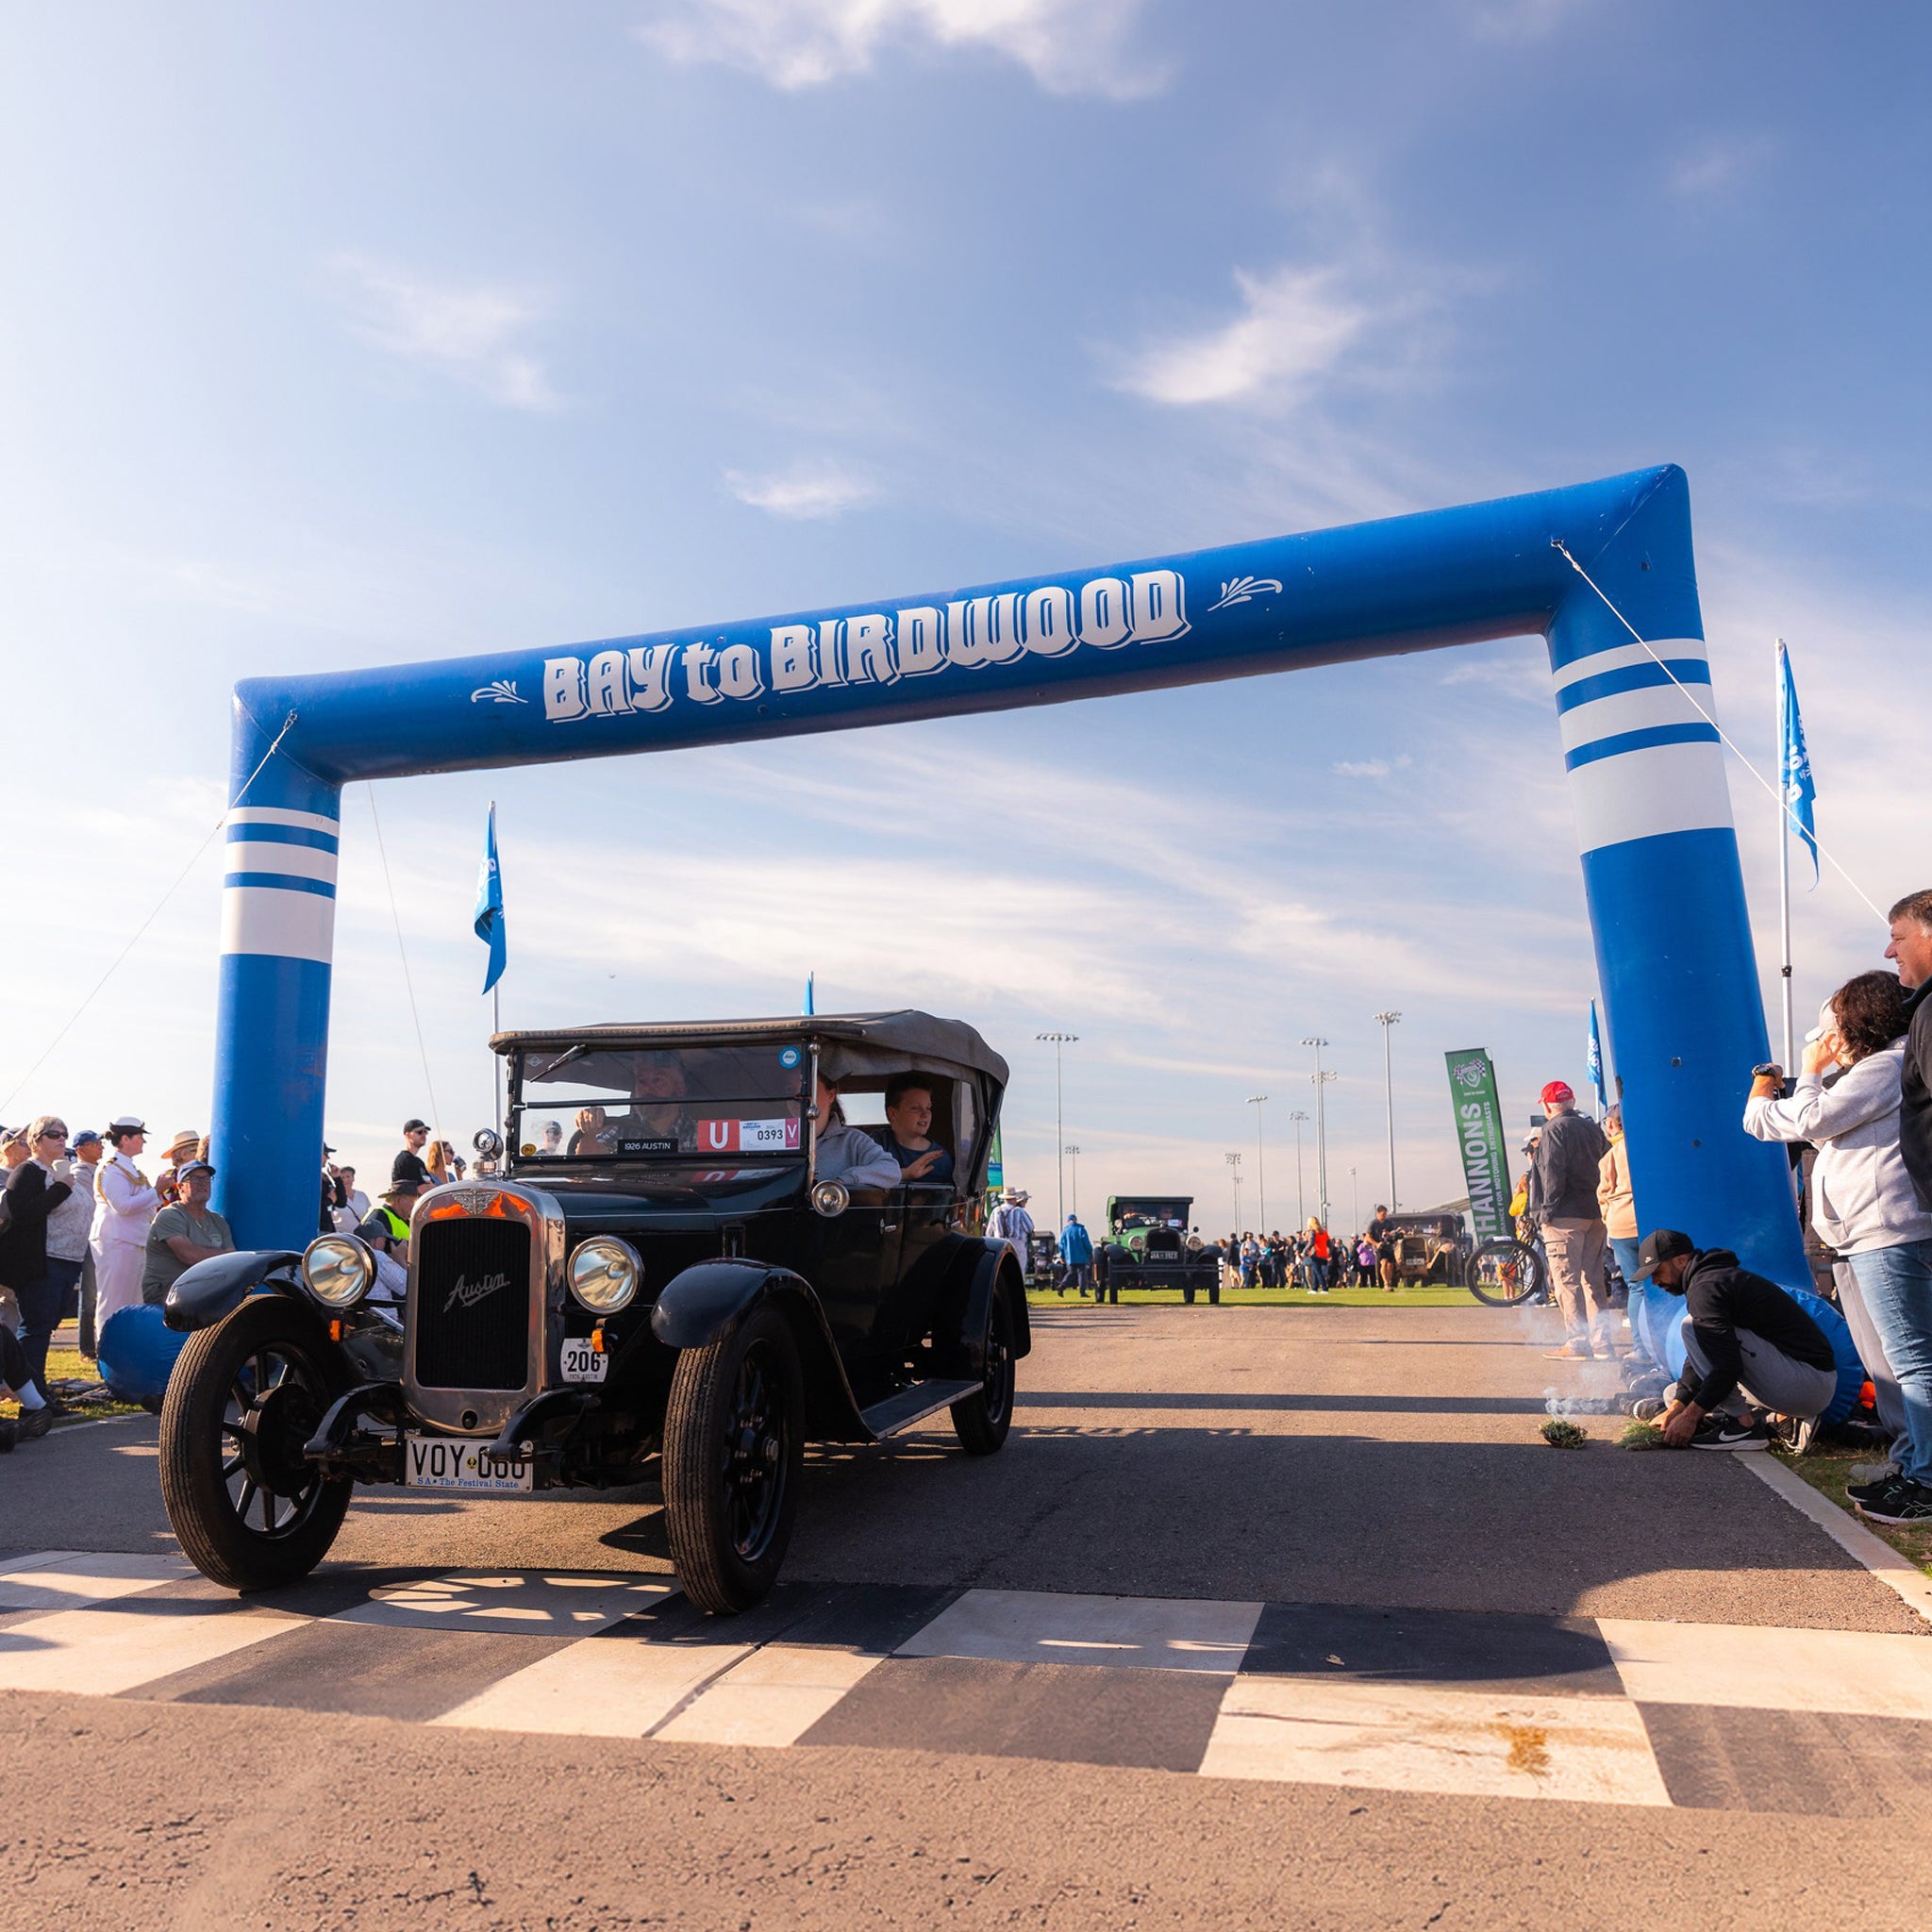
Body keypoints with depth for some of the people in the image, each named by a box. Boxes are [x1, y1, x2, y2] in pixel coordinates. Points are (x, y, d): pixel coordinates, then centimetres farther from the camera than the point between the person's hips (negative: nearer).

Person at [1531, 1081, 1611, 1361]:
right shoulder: (1592, 1127, 14)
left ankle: (1577, 1343, -7)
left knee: (1566, 1280, -5)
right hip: (1595, 1213, 8)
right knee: (1594, 1280, 12)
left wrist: (1547, 1210, -11)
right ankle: (1602, 1343, 13)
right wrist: (1599, 1206, 15)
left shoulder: (1554, 1129, -8)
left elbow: (1553, 1173, -15)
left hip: (1565, 1216, -8)